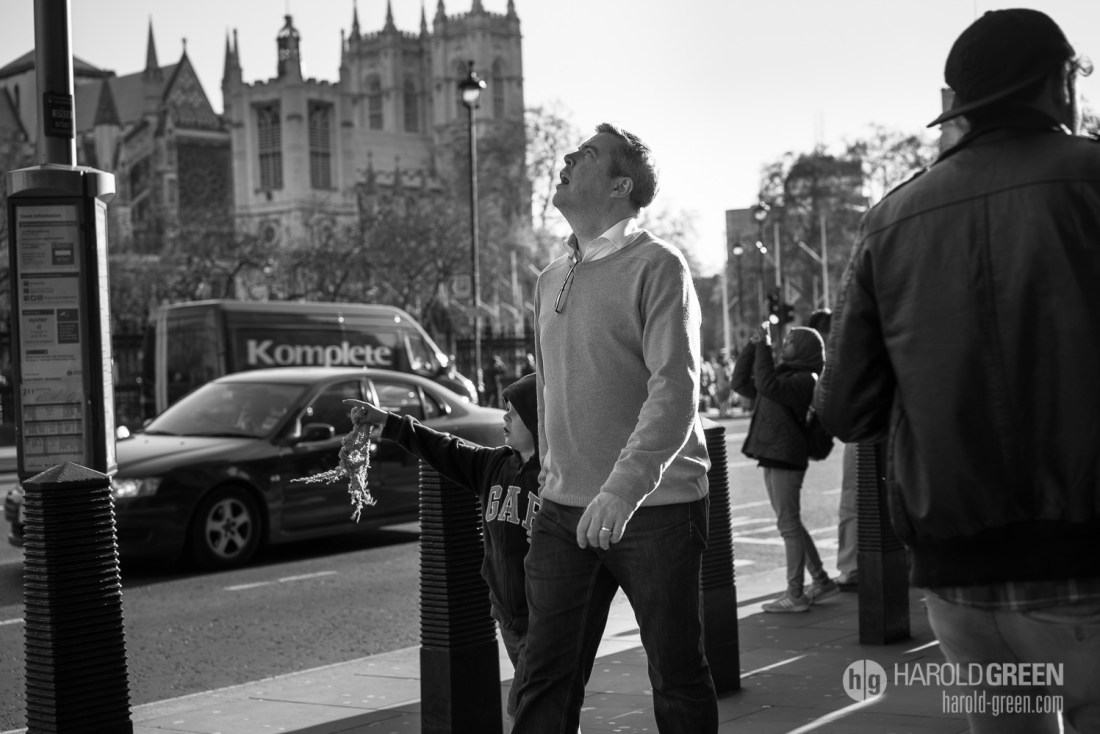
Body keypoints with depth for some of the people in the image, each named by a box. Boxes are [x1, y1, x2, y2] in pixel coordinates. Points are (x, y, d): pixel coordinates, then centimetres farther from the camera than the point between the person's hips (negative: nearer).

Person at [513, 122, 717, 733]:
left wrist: (623, 489, -29)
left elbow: (675, 389, -18)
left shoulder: (657, 266, -8)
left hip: (655, 507, -5)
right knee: (546, 674, 3)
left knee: (677, 675, 5)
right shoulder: (551, 279, 14)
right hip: (565, 510, 6)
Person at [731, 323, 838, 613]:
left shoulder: (805, 380, -11)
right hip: (772, 458, 10)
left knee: (788, 525, -5)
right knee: (790, 524, 15)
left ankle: (795, 595, 0)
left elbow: (767, 385, -27)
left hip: (787, 458, -10)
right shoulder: (783, 375, 17)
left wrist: (763, 347, -21)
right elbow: (740, 382, 18)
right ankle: (821, 581, 24)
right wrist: (753, 346, 9)